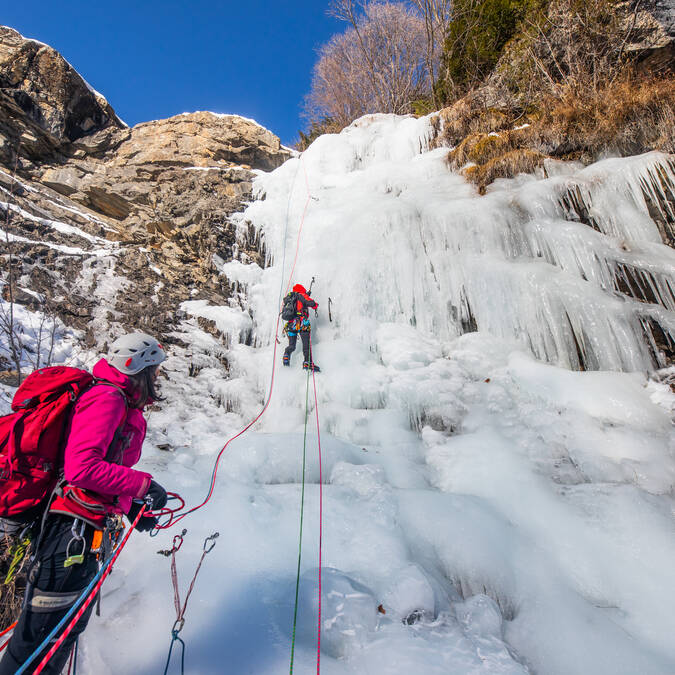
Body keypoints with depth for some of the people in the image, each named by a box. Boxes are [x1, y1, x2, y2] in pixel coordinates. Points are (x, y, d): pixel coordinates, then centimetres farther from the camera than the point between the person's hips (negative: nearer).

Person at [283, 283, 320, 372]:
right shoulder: (301, 295, 7)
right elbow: (311, 303, -8)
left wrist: (306, 295, 48)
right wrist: (316, 305, 15)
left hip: (290, 324, 6)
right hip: (301, 323, -6)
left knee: (291, 346, 13)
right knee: (306, 344, -6)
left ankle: (286, 355, -15)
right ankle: (307, 362, -18)